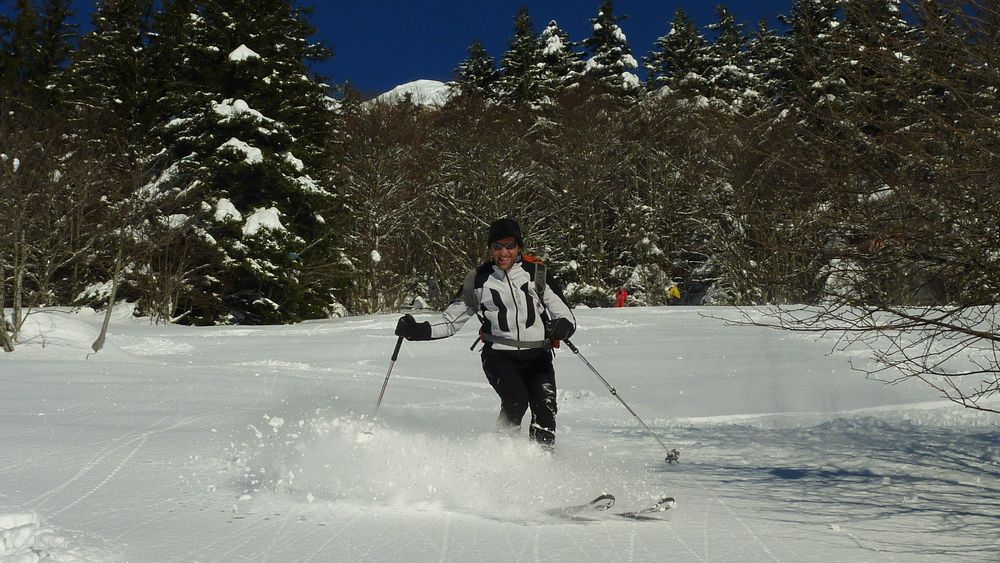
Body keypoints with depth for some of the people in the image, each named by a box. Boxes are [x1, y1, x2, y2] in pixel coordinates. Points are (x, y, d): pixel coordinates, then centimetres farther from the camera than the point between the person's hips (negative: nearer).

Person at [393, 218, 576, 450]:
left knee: (545, 405, -20)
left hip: (537, 355, 1)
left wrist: (563, 327, -24)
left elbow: (565, 314, 0)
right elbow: (451, 321, 12)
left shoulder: (537, 273, 3)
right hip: (498, 355, -1)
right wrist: (417, 331, -3)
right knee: (516, 399, -25)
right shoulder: (478, 280, 6)